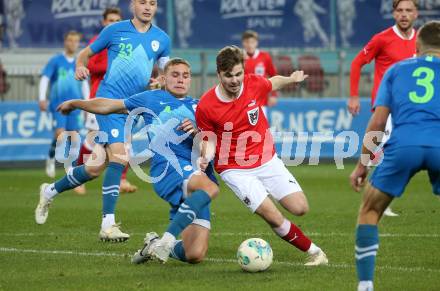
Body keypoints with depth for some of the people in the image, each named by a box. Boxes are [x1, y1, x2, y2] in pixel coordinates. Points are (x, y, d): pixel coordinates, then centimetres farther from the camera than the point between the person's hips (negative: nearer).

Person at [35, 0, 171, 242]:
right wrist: (80, 66, -11)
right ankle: (108, 225, -16)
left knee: (95, 168, 6)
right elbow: (86, 53, 10)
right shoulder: (115, 30, 1)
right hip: (109, 100, -5)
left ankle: (50, 191, 30)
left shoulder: (161, 39, 11)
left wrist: (160, 80, -1)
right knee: (119, 157, -21)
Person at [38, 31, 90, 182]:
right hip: (58, 105, -3)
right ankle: (51, 158, 10)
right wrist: (42, 98, -15)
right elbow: (44, 79, -4)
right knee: (60, 133, -16)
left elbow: (84, 83, 19)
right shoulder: (55, 60, 0)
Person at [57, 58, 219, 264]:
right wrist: (74, 104, 43)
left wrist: (197, 132, -5)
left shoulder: (197, 107, 25)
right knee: (209, 188, -40)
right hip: (167, 167, -3)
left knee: (195, 255, -11)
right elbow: (108, 106, 31)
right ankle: (170, 236, -22)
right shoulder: (151, 99, 20)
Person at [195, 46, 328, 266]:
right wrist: (205, 158, -23)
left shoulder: (255, 84, -10)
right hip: (235, 170, -3)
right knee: (274, 218, -17)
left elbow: (273, 83, 16)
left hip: (267, 161, 3)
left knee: (300, 208, -7)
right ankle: (314, 252, 3)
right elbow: (209, 140, -6)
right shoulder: (205, 107, -18)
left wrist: (292, 79, 14)